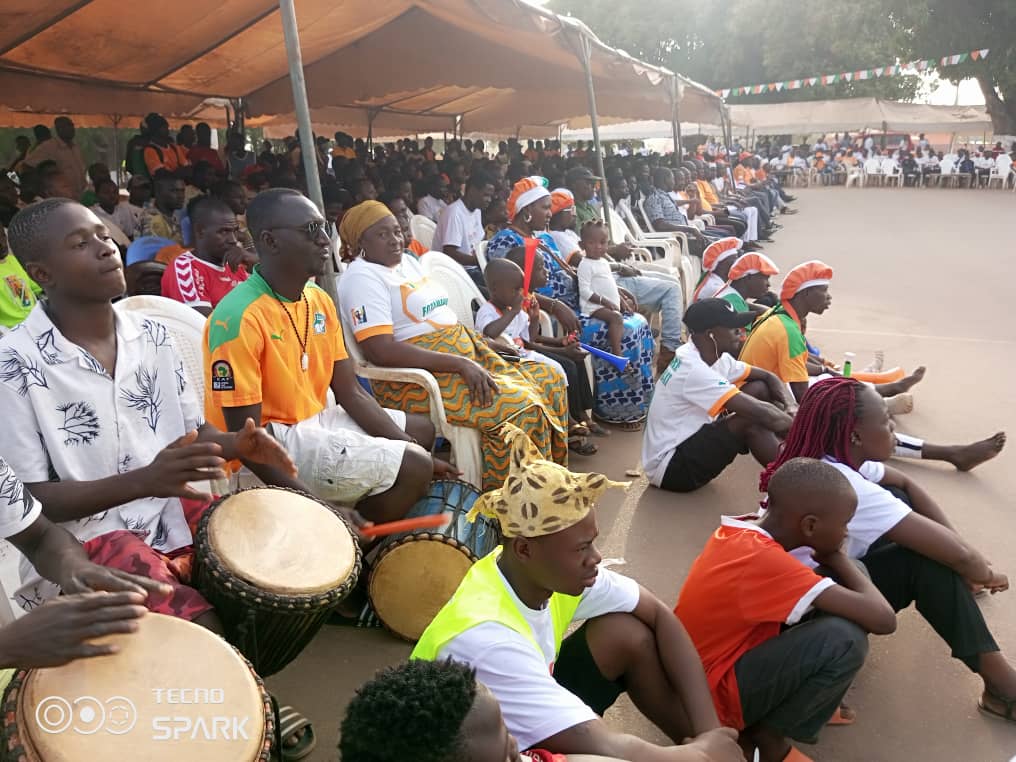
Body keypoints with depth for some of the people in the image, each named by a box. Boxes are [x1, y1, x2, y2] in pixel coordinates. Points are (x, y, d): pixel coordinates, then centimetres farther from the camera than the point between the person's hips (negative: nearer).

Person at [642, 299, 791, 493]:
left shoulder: (717, 357, 2)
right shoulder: (693, 371, -27)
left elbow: (769, 377, 11)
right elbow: (760, 413, -29)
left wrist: (781, 405, -9)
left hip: (689, 441, 10)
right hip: (670, 468, -10)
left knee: (760, 389, 1)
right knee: (751, 422, -24)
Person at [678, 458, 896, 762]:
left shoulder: (742, 530, -4)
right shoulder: (765, 559, -30)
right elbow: (883, 619, -27)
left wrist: (835, 561, 1)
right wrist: (836, 559, -12)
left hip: (716, 660, 9)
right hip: (714, 691, -9)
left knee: (842, 583, 1)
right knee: (844, 638, -27)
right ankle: (766, 736, -6)